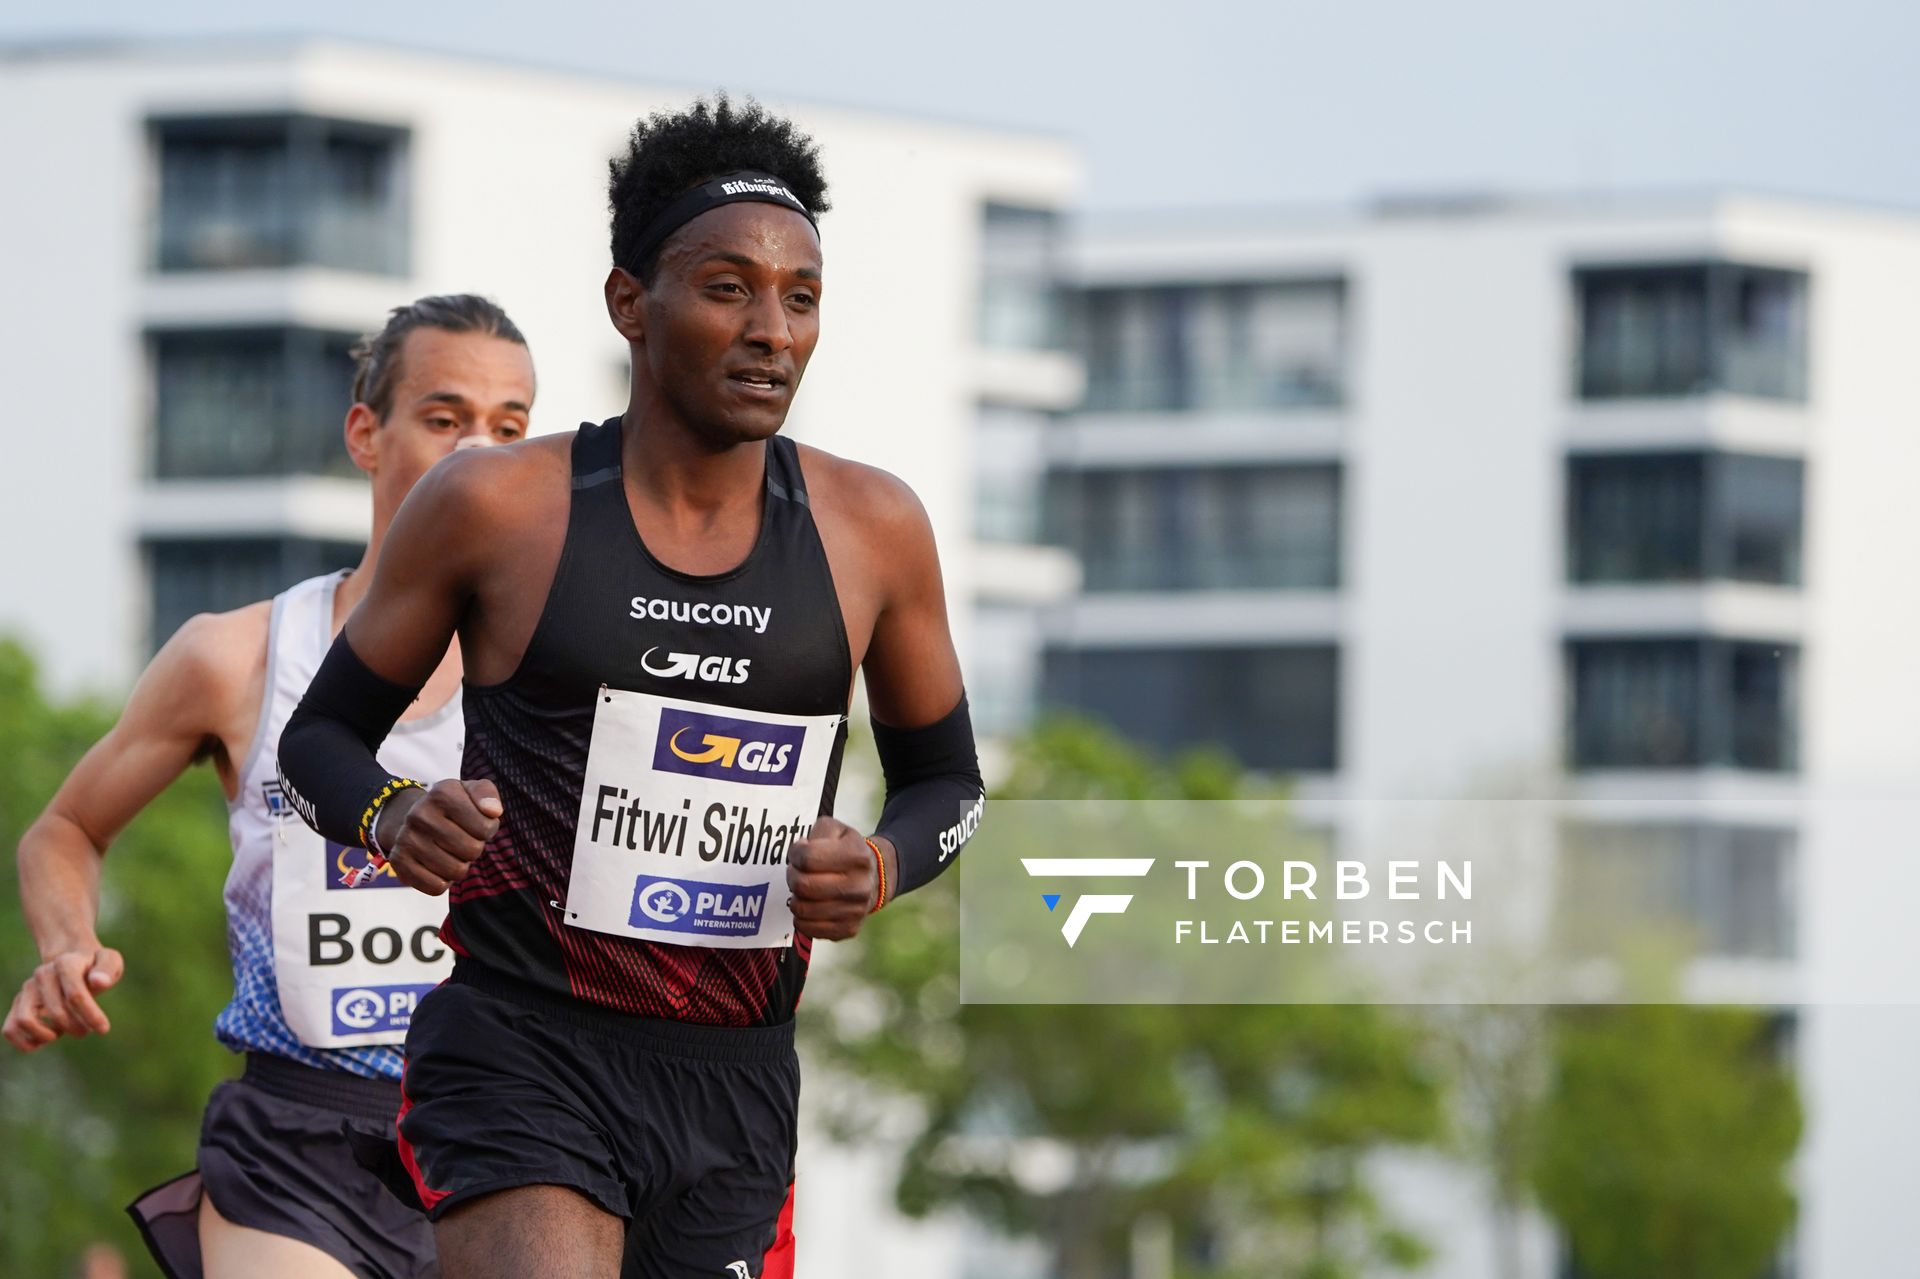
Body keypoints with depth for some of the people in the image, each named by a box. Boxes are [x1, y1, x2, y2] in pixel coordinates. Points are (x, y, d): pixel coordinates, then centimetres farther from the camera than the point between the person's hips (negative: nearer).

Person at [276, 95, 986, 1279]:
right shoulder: (496, 510, -3)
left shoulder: (871, 530, 4)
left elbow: (944, 779, 17)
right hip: (519, 1061, -4)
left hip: (735, 1087, 4)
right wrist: (396, 817, -14)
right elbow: (321, 736, 8)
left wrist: (879, 867, -6)